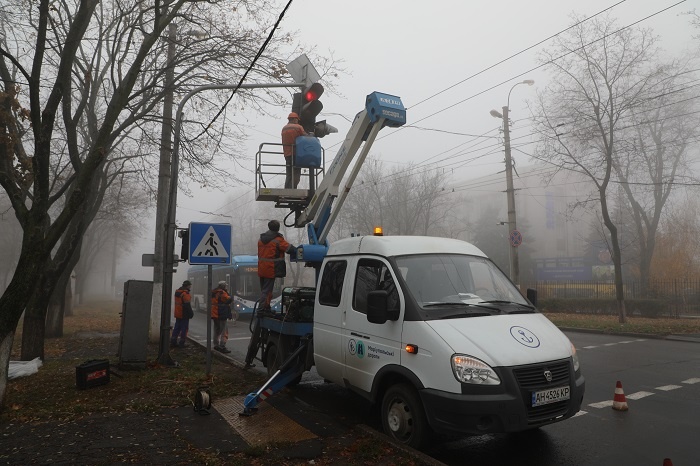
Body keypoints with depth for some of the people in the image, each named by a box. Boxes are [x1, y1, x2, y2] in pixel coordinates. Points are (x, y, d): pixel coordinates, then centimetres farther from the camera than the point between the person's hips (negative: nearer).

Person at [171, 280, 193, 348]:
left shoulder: (177, 292, 12)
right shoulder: (185, 293, -18)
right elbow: (187, 305, -22)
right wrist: (191, 313, -13)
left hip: (177, 314, 9)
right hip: (184, 314, -9)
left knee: (177, 327, 16)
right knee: (184, 328, 0)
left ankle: (173, 342, 19)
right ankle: (181, 343, 2)